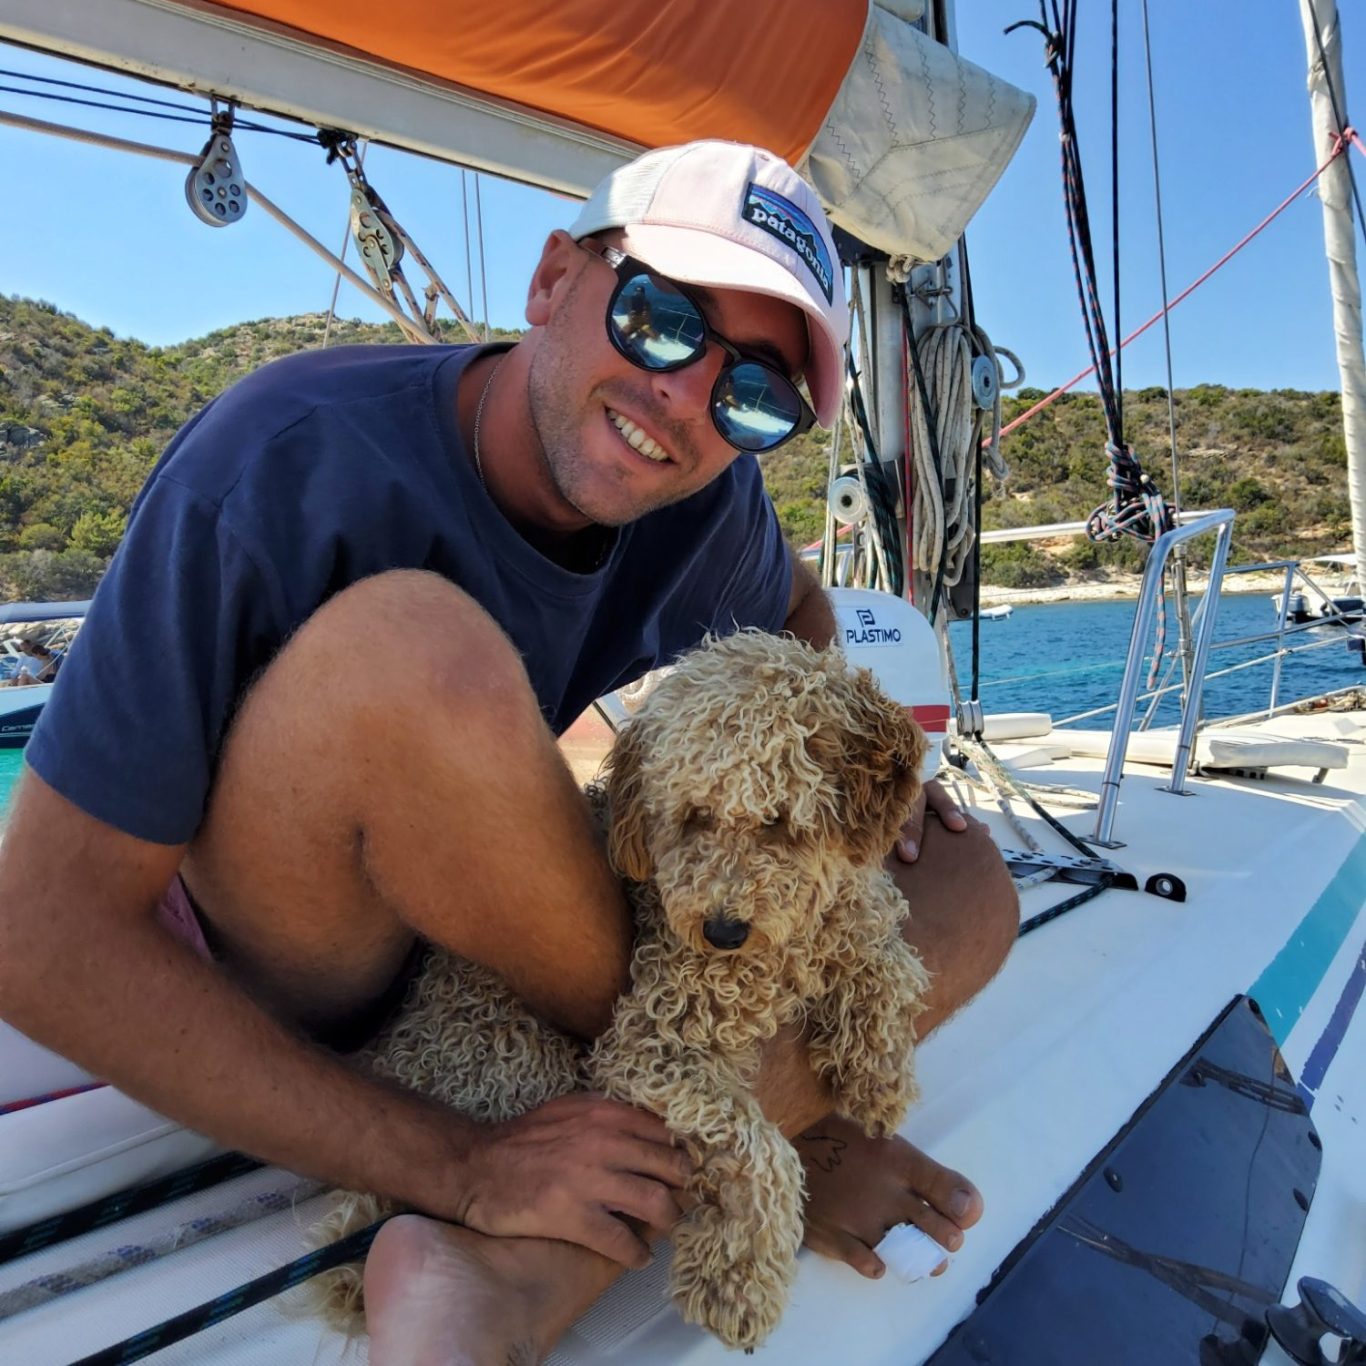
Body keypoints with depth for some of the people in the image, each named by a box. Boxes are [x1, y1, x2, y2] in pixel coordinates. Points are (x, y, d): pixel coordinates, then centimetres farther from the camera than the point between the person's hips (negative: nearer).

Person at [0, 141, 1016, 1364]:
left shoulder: (707, 502, -10)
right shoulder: (291, 466, -26)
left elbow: (796, 607, 14)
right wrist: (464, 1167, -27)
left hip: (498, 959, 5)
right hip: (264, 989, -4)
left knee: (966, 889, -7)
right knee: (414, 640, -35)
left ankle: (539, 1265, -22)